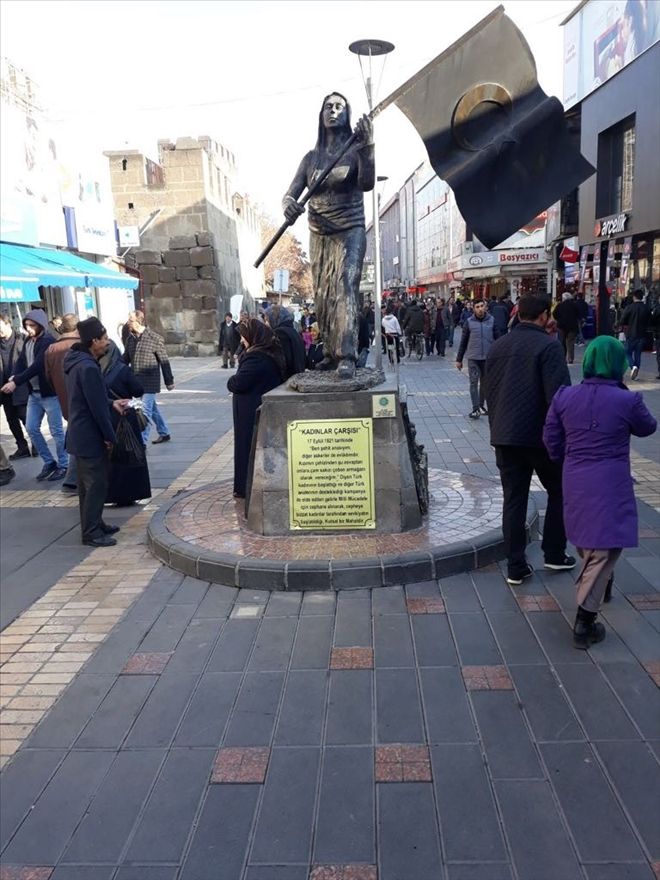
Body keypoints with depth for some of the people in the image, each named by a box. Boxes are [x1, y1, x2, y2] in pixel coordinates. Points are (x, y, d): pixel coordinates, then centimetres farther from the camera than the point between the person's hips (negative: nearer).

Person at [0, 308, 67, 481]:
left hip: (50, 392, -8)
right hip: (34, 393, 8)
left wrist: (16, 382, -29)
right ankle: (49, 462, 22)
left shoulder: (48, 341, -15)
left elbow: (37, 366, -24)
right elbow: (21, 362, 5)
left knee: (56, 431, 1)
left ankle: (63, 465, 14)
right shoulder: (28, 341, 11)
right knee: (32, 429, 9)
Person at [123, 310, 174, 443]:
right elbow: (125, 359, 15)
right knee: (152, 408, 17)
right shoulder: (130, 339, 7)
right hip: (136, 381, 7)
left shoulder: (155, 338, -11)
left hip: (150, 381, -7)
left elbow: (164, 361, -6)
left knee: (146, 410, -9)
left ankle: (142, 442, -8)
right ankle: (164, 434, 32)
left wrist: (169, 381, -4)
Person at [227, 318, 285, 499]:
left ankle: (246, 487, 10)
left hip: (251, 412, -9)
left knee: (248, 446, 2)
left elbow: (238, 383, -26)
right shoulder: (273, 353, 8)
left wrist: (231, 382, -2)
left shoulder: (255, 357, -22)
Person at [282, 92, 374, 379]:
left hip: (350, 231, -4)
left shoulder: (356, 150, 1)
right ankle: (330, 354, 11)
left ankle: (347, 357, -27)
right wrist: (288, 205, -21)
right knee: (323, 296, 2)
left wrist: (368, 147, -32)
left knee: (346, 287, -20)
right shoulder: (312, 157, 10)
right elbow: (292, 192, 4)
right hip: (319, 235, 4)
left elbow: (367, 184, -16)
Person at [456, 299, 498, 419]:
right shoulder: (469, 322, -2)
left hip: (488, 357, 1)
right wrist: (459, 359, 4)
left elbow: (497, 338, 3)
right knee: (473, 382, -6)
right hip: (473, 358, -1)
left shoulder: (491, 320, 0)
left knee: (484, 382, 11)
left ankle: (481, 406, 25)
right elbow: (463, 342, 3)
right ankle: (475, 409, -4)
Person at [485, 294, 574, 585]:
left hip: (504, 436, 5)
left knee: (513, 499, 9)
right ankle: (554, 555, 23)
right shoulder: (548, 345, -11)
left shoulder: (497, 346, 8)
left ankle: (516, 567, 12)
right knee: (558, 491, 17)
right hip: (540, 434, -5)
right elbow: (558, 395, -17)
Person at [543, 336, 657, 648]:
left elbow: (551, 442, 4)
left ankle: (602, 583, 52)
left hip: (575, 483, 5)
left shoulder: (564, 397, -3)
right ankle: (584, 624, 1)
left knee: (588, 543, 27)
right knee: (604, 549, 1)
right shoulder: (627, 400, -13)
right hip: (611, 486, -5)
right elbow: (647, 427, 7)